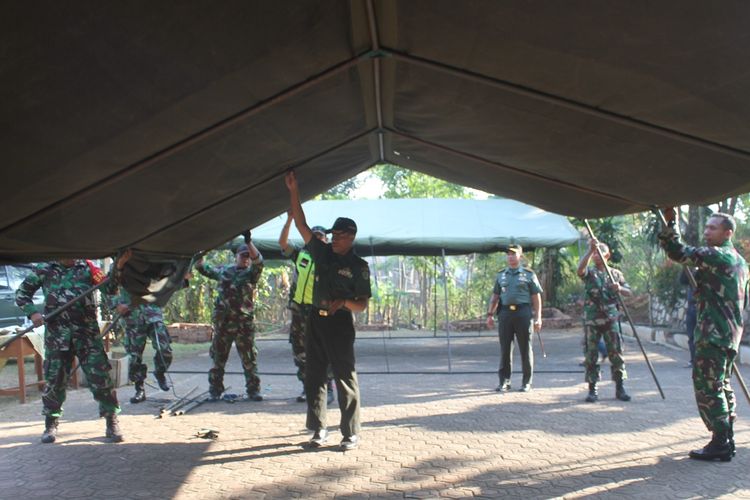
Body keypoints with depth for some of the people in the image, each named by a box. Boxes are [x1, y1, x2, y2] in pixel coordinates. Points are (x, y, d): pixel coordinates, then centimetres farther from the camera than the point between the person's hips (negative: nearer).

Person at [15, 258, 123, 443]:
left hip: (87, 334, 0)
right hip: (56, 336, 1)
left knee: (101, 377, -2)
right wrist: (32, 313, -5)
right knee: (54, 380, 7)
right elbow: (21, 293, 12)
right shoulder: (44, 270, 5)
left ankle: (112, 423, 8)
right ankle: (51, 424, 25)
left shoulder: (86, 268, 5)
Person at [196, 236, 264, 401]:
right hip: (222, 321, 2)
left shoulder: (251, 272, 5)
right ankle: (215, 391, 17)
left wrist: (249, 242, -25)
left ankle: (253, 390, 10)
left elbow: (258, 260, -15)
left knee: (249, 358, 1)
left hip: (244, 322, -2)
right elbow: (202, 267, 21)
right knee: (218, 357, 7)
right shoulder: (223, 270, 14)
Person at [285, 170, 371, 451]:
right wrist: (293, 191, -2)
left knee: (345, 379, -3)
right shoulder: (322, 252, 8)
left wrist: (344, 302, -24)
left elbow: (363, 304, -4)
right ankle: (318, 430, 18)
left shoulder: (358, 266, -5)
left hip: (340, 323, -5)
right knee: (314, 377, 8)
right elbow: (301, 224, 4)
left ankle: (351, 433, 4)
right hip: (316, 320, 6)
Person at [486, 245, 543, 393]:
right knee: (505, 348, 3)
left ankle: (527, 382, 11)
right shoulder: (501, 275, 15)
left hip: (523, 312, -3)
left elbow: (536, 298, 3)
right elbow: (495, 297, 18)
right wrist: (490, 314, 8)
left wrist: (538, 318, -5)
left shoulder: (529, 274, 6)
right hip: (505, 312, 3)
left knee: (525, 349, 2)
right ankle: (504, 381, 10)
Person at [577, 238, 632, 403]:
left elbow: (628, 292, 9)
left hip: (610, 319, 1)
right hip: (592, 320, -1)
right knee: (591, 355, 1)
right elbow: (580, 269, -21)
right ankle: (592, 390, 8)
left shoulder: (616, 273, 10)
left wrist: (619, 289, -13)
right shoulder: (590, 272, 3)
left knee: (616, 353, 2)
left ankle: (620, 388, 11)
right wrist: (590, 250, -27)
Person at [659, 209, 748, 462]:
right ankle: (727, 441, 20)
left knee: (707, 387, -6)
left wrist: (669, 224, -16)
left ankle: (720, 444, -4)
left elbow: (679, 253, -20)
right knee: (722, 385, 15)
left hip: (713, 334, -10)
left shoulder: (717, 255, -13)